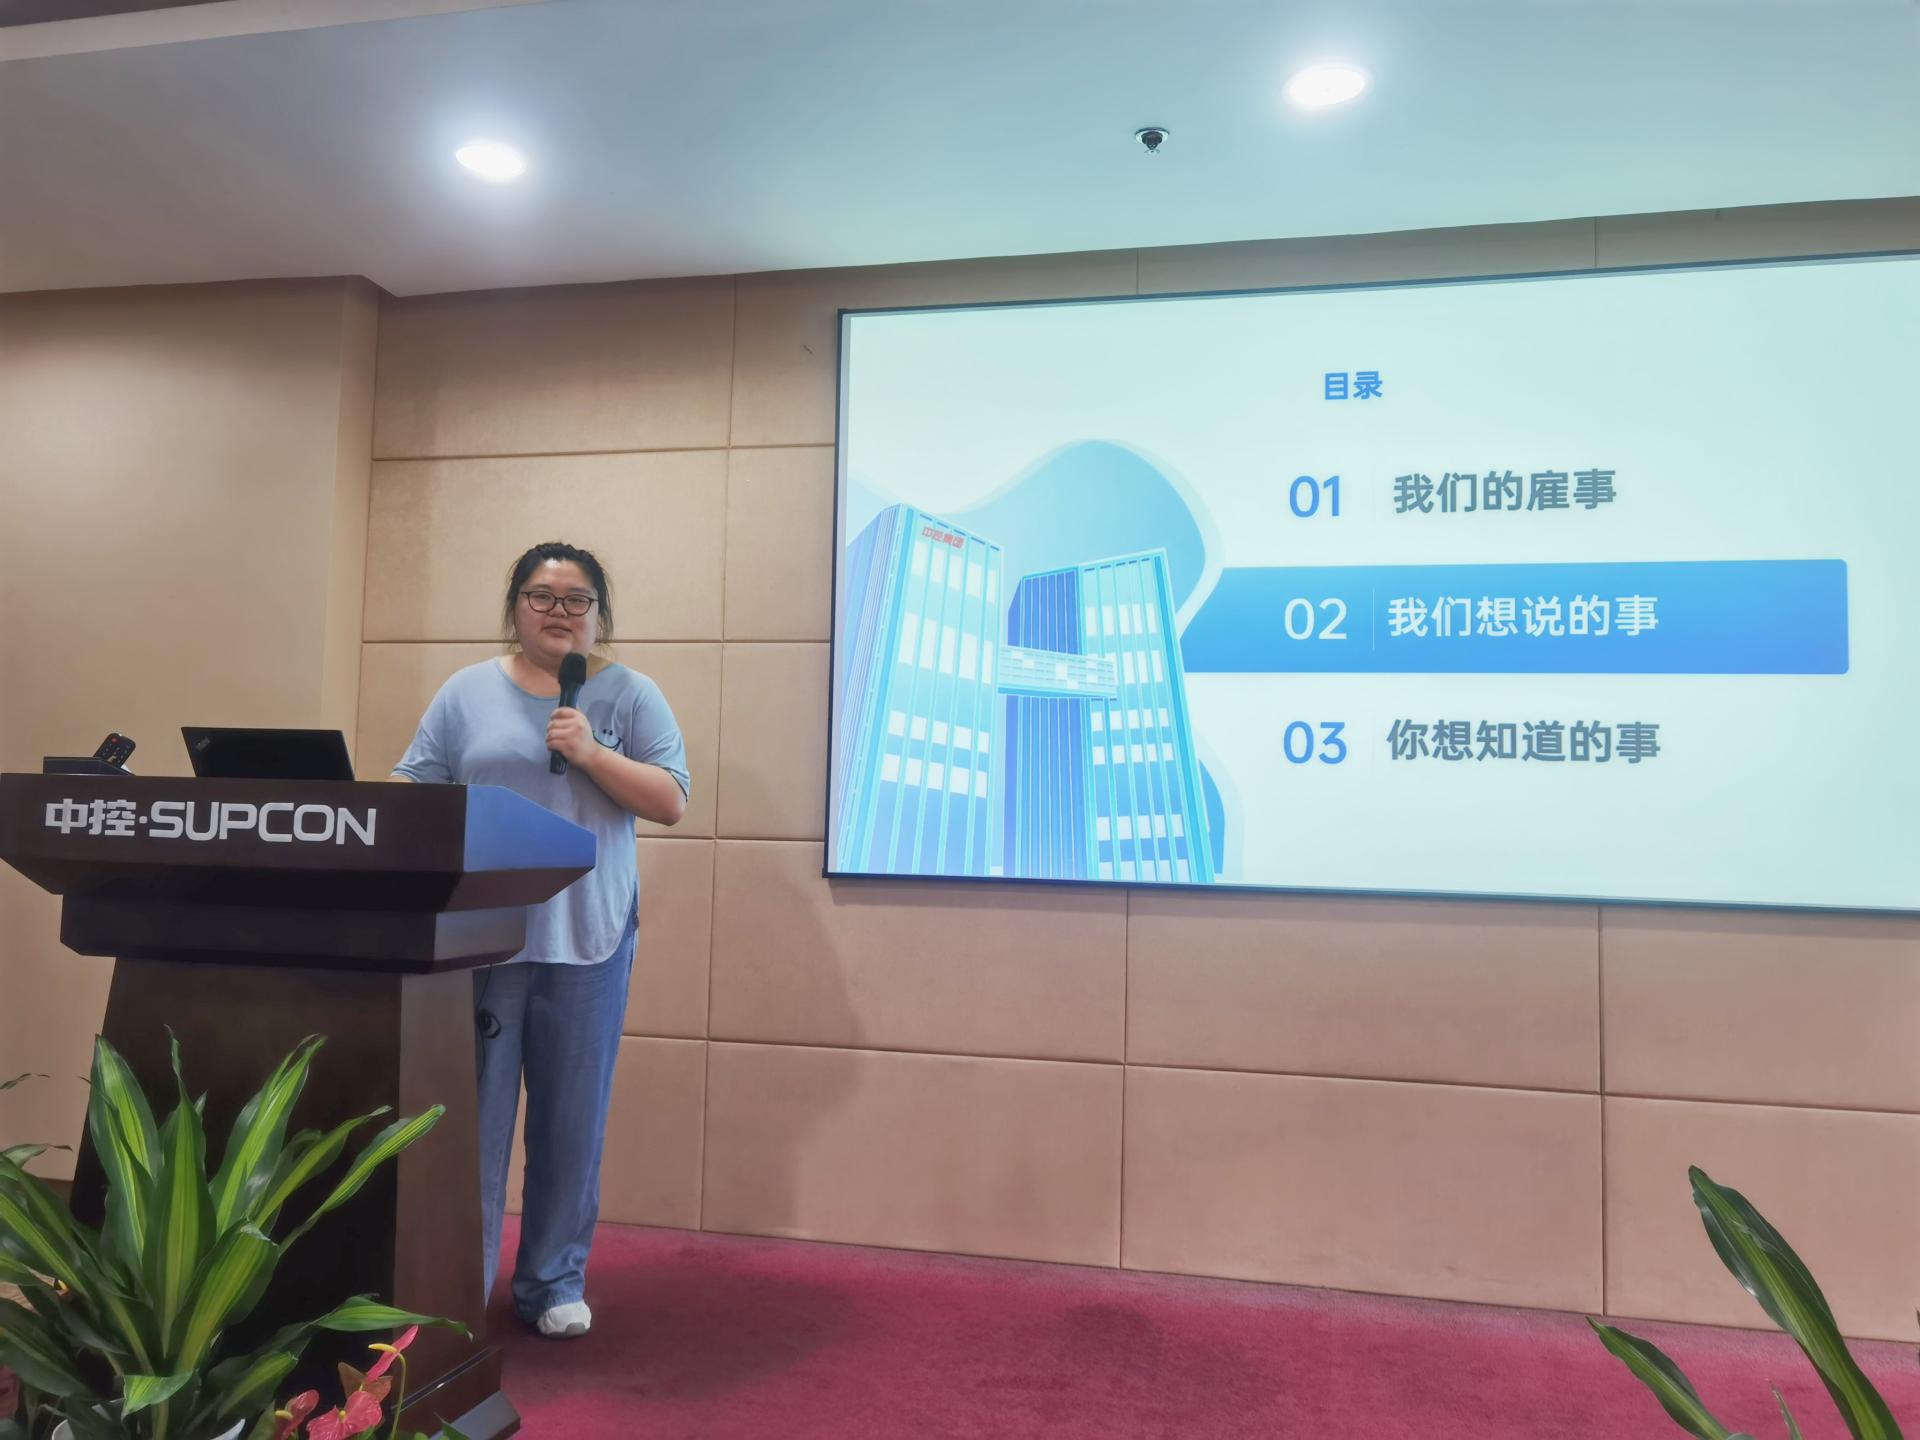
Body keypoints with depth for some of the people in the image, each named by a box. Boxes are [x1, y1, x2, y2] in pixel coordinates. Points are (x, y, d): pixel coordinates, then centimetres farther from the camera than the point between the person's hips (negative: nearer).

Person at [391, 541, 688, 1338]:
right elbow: (415, 791, 5)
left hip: (585, 937, 0)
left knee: (570, 1119, 8)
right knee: (470, 1113, 5)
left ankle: (554, 1282, 22)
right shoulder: (468, 691, 8)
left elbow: (671, 801, -3)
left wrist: (591, 753, -14)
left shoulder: (630, 694, 4)